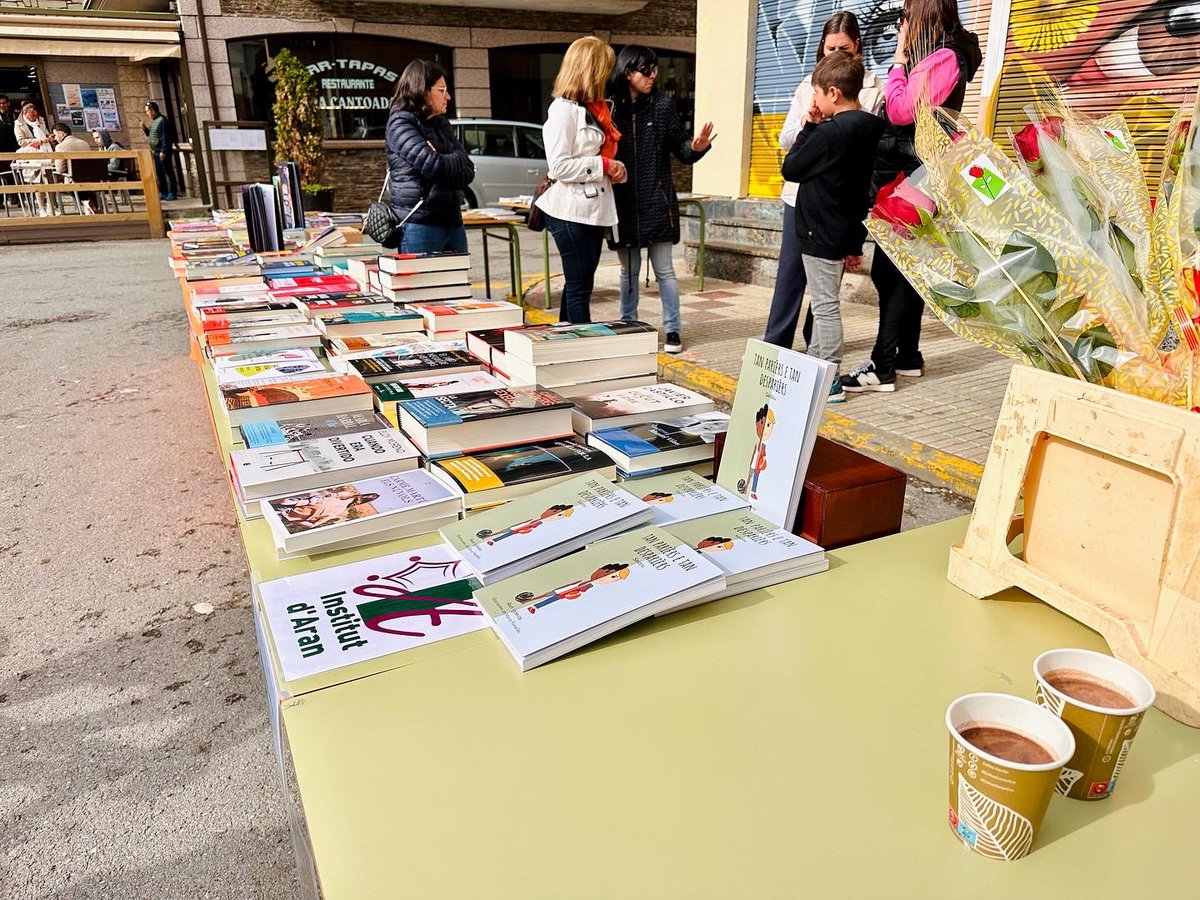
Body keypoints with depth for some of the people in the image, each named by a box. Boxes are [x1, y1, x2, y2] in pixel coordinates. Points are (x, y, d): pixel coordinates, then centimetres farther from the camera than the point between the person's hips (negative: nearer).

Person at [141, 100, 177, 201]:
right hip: (156, 152, 10)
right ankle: (163, 193, 17)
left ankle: (171, 193, -2)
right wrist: (145, 129, 8)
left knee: (169, 172, -4)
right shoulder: (154, 121, 16)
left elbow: (165, 137, -19)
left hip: (163, 152, -10)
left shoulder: (162, 120, -13)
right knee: (159, 173, 11)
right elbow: (150, 134, 26)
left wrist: (163, 151, -22)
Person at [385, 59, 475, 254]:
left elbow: (468, 171, 6)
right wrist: (455, 161, 2)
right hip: (420, 225, -7)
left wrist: (441, 160, -10)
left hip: (453, 223, 7)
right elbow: (432, 165, -17)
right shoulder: (401, 122, -4)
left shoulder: (441, 124, 17)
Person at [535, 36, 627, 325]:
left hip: (594, 210, 9)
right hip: (571, 212, -9)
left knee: (581, 286, 12)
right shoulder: (564, 108, -10)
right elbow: (559, 166, -19)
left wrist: (614, 169, 7)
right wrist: (604, 166, -14)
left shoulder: (593, 108, 16)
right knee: (578, 288, -5)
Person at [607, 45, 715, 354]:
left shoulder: (661, 106, 2)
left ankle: (672, 330, 12)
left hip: (657, 201, 0)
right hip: (623, 204, 1)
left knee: (664, 270, 3)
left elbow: (680, 149, 3)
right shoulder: (608, 108, -1)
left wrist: (696, 147, -17)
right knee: (628, 271, 11)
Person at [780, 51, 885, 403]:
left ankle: (829, 382, 2)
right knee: (824, 303, 18)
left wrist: (808, 128, -1)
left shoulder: (828, 133, -19)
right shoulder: (869, 128, 8)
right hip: (845, 232, 9)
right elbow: (863, 186, 12)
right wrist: (855, 242, 17)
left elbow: (790, 169, -9)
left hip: (821, 233, -9)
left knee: (824, 305, -4)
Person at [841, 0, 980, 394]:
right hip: (905, 174, 10)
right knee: (902, 267, 11)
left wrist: (899, 60, -7)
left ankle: (882, 366, -13)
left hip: (909, 176, -10)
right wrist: (904, 61, 10)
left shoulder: (944, 58, -9)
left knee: (892, 269, -13)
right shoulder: (935, 57, 21)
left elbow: (901, 111, -16)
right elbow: (902, 111, 15)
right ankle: (908, 356, 17)